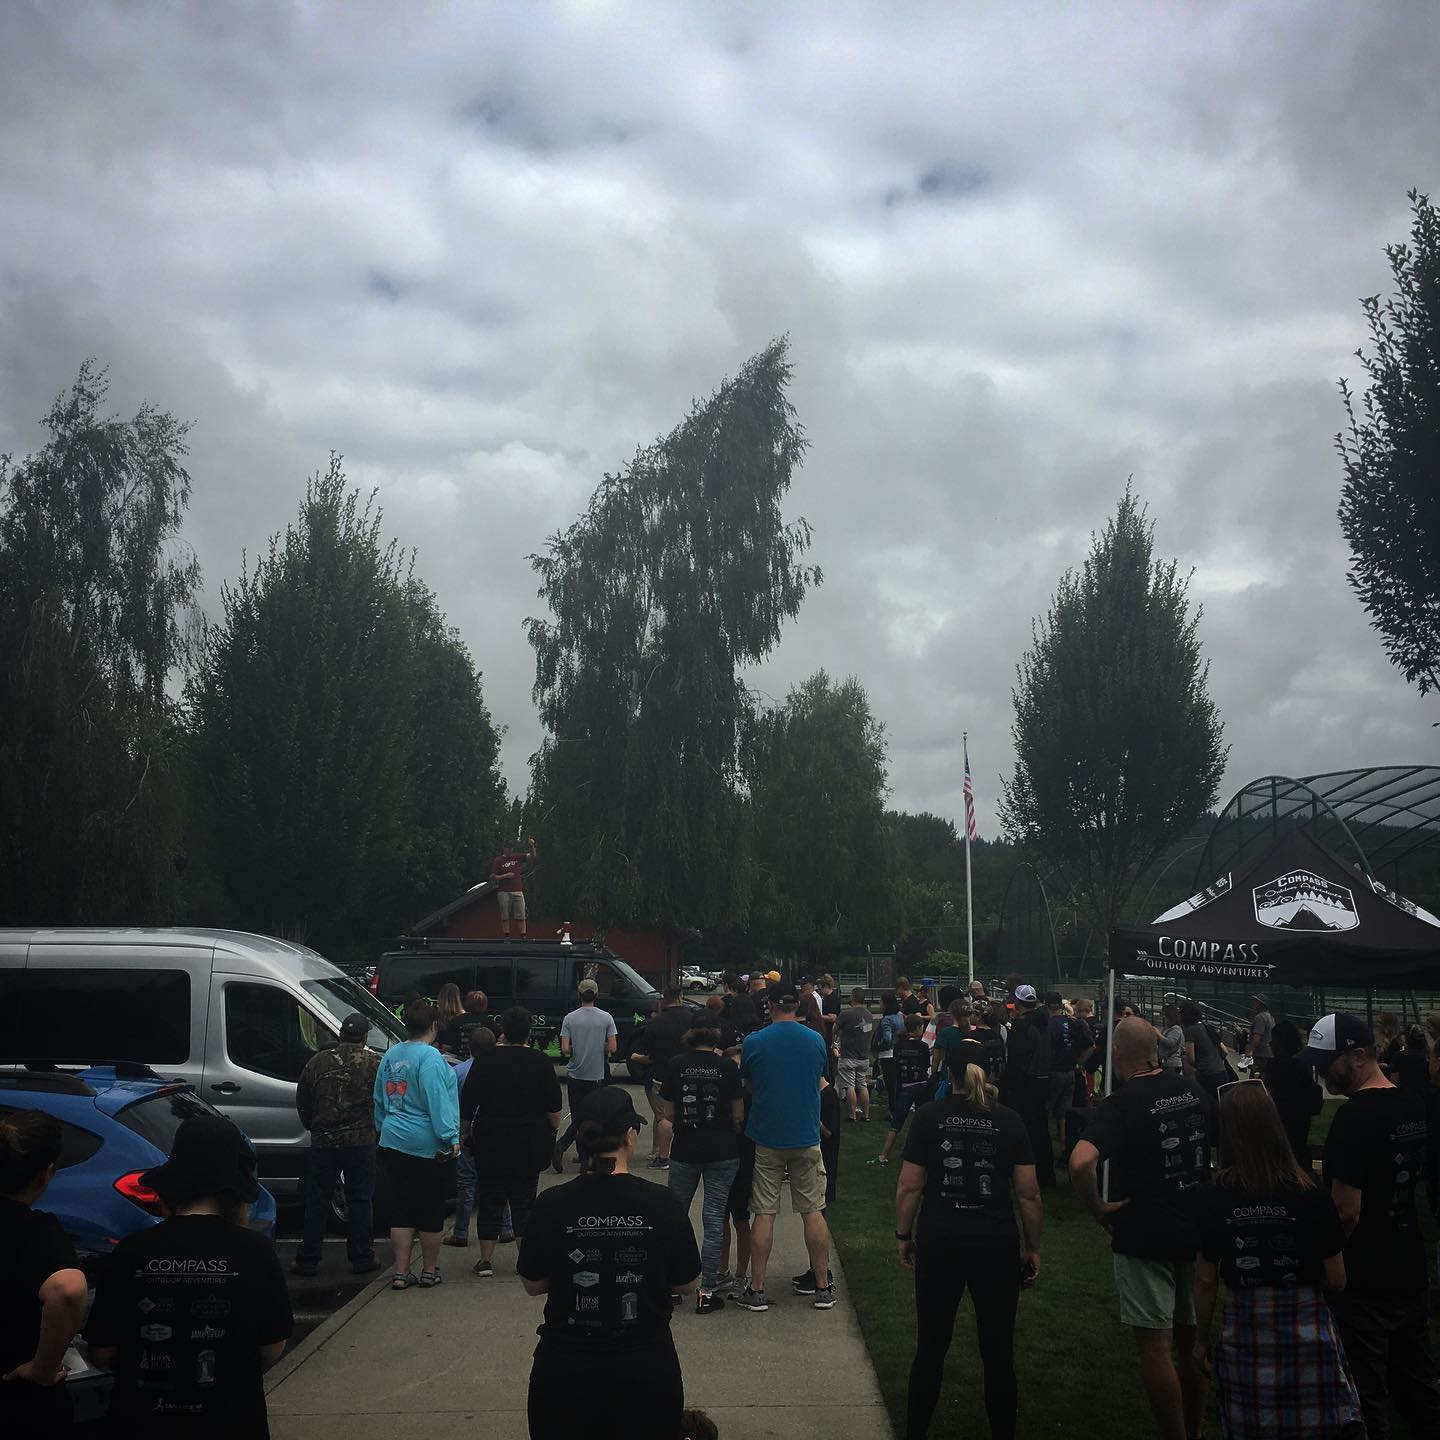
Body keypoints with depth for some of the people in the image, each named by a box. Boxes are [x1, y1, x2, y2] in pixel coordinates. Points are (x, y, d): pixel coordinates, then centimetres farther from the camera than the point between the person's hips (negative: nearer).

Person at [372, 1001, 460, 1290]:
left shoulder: (390, 1055, 8)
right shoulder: (430, 1057, -15)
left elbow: (379, 1100, 17)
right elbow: (437, 1101, -19)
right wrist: (450, 1137, -16)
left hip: (393, 1142, 6)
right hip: (426, 1144, -6)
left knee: (401, 1208, 10)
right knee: (431, 1209, 6)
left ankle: (401, 1272, 10)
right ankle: (429, 1271, 16)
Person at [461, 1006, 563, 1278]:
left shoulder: (485, 1059, -5)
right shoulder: (540, 1062, -6)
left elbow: (467, 1104, -1)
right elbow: (553, 1108, -3)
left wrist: (466, 1130, 14)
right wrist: (553, 1131, 13)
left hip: (490, 1141, 0)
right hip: (528, 1143, 0)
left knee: (489, 1199, 9)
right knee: (524, 1200, 8)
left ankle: (486, 1260, 11)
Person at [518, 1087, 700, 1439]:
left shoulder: (550, 1205, -9)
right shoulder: (662, 1204, -9)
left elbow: (532, 1285, 5)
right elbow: (687, 1285, 4)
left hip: (564, 1373, 0)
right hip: (647, 1371, 0)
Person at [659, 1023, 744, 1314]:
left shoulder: (676, 1065, -2)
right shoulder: (728, 1066, -4)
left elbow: (669, 1114, 2)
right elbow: (738, 1114, -2)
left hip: (684, 1150, 1)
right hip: (723, 1153, -1)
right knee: (714, 1219, 5)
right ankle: (707, 1291, 5)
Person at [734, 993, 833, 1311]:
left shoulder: (753, 1042, -9)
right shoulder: (816, 1041, -2)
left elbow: (745, 1079, 6)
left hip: (766, 1138, -1)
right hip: (807, 1138, 2)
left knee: (764, 1213, 5)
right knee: (813, 1211, 9)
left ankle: (756, 1290, 8)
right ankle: (823, 1288, 15)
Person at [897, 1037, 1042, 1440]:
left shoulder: (929, 1117, -5)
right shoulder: (1008, 1121, -3)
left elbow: (909, 1187, -6)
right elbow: (1028, 1194, -3)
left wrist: (904, 1235, 6)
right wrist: (1033, 1248, 7)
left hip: (939, 1244, 0)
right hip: (996, 1245, 0)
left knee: (931, 1348, 12)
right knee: (998, 1352, 11)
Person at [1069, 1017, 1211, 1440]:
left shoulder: (1122, 1104, -18)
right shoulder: (1194, 1092, 1)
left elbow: (1081, 1162, -34)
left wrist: (1098, 1207, -18)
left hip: (1143, 1235, -7)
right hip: (1197, 1230, 7)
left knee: (1156, 1346, 2)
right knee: (1190, 1341, 20)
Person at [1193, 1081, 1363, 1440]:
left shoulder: (1214, 1198, -9)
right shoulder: (1310, 1194, -11)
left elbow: (1206, 1281, -2)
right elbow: (1336, 1282, -4)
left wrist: (1201, 1339, 12)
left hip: (1243, 1338, 1)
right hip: (1307, 1336, -1)